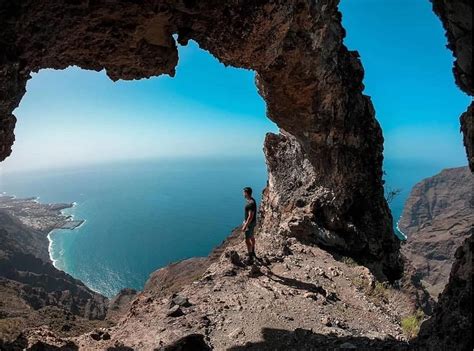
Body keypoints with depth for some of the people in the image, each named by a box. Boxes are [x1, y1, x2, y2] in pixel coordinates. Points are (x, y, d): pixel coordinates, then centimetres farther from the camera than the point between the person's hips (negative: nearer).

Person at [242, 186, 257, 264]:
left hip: (250, 223, -10)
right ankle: (252, 253, 41)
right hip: (248, 222, 10)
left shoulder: (251, 203, -29)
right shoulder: (250, 200, 4)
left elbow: (250, 217, -28)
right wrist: (244, 222, 22)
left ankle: (250, 258, 3)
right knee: (251, 237, 23)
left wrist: (245, 226, -25)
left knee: (247, 240, -5)